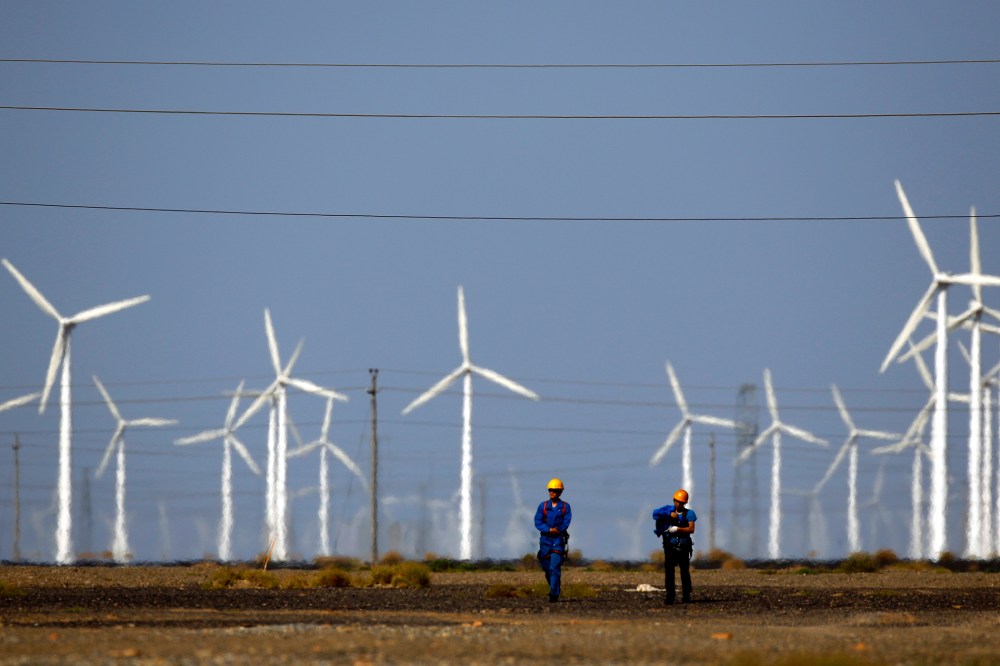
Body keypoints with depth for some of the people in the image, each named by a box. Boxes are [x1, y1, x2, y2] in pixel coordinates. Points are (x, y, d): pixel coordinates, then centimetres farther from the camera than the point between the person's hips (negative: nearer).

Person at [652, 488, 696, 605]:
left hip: (683, 547, -1)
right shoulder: (669, 509, 8)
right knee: (669, 572, -5)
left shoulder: (689, 514, 4)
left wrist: (677, 529, -17)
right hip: (670, 546, 1)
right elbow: (655, 513, -6)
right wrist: (669, 514, -15)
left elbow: (691, 529, -8)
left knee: (685, 572, 1)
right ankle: (670, 596, -4)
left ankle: (686, 596, 7)